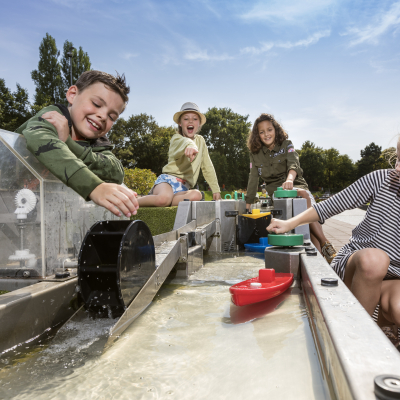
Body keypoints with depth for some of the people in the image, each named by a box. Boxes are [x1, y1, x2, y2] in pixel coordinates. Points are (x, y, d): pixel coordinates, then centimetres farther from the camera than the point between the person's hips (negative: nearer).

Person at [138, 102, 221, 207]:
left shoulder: (201, 140, 18)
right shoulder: (176, 138, 1)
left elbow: (207, 167, 21)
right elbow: (184, 142, -26)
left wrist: (216, 189, 18)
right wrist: (190, 145, -51)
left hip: (183, 187, 4)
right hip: (168, 179, -4)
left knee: (196, 195, -34)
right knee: (164, 198, -40)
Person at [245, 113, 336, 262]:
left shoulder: (286, 144, 3)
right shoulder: (255, 153, 7)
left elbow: (293, 163, -18)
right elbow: (253, 179, 5)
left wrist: (290, 179, -42)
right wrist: (247, 205, 0)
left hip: (296, 185, 1)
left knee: (311, 212, -32)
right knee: (303, 195, -33)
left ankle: (319, 253, -32)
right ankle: (325, 245, -35)